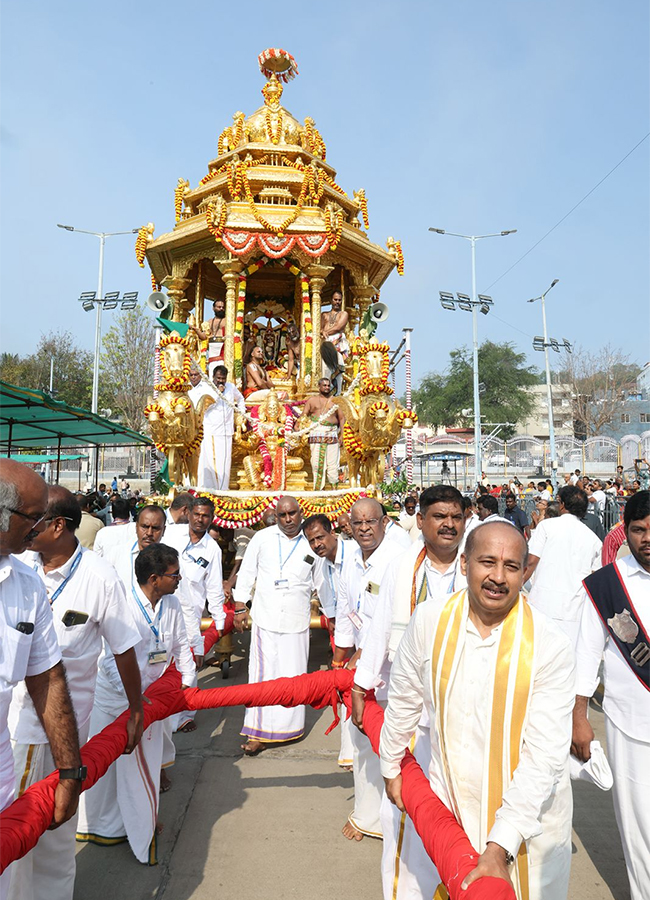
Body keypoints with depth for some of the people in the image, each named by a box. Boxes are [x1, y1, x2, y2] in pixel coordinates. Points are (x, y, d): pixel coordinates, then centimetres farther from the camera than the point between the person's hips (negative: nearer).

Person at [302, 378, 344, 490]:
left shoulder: (334, 401, 14)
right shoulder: (312, 400, 15)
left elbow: (341, 418, 13)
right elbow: (303, 416, 9)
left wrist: (341, 435, 3)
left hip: (332, 434, 0)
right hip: (317, 434, 0)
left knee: (333, 463, -4)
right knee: (317, 462, -5)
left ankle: (334, 488, 1)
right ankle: (318, 489, -1)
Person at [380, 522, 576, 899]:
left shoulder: (552, 646, -20)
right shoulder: (430, 621, -13)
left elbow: (545, 755, -20)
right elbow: (404, 698, 2)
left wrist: (500, 846, -24)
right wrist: (392, 766, 14)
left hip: (529, 814, -2)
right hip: (447, 802, 2)